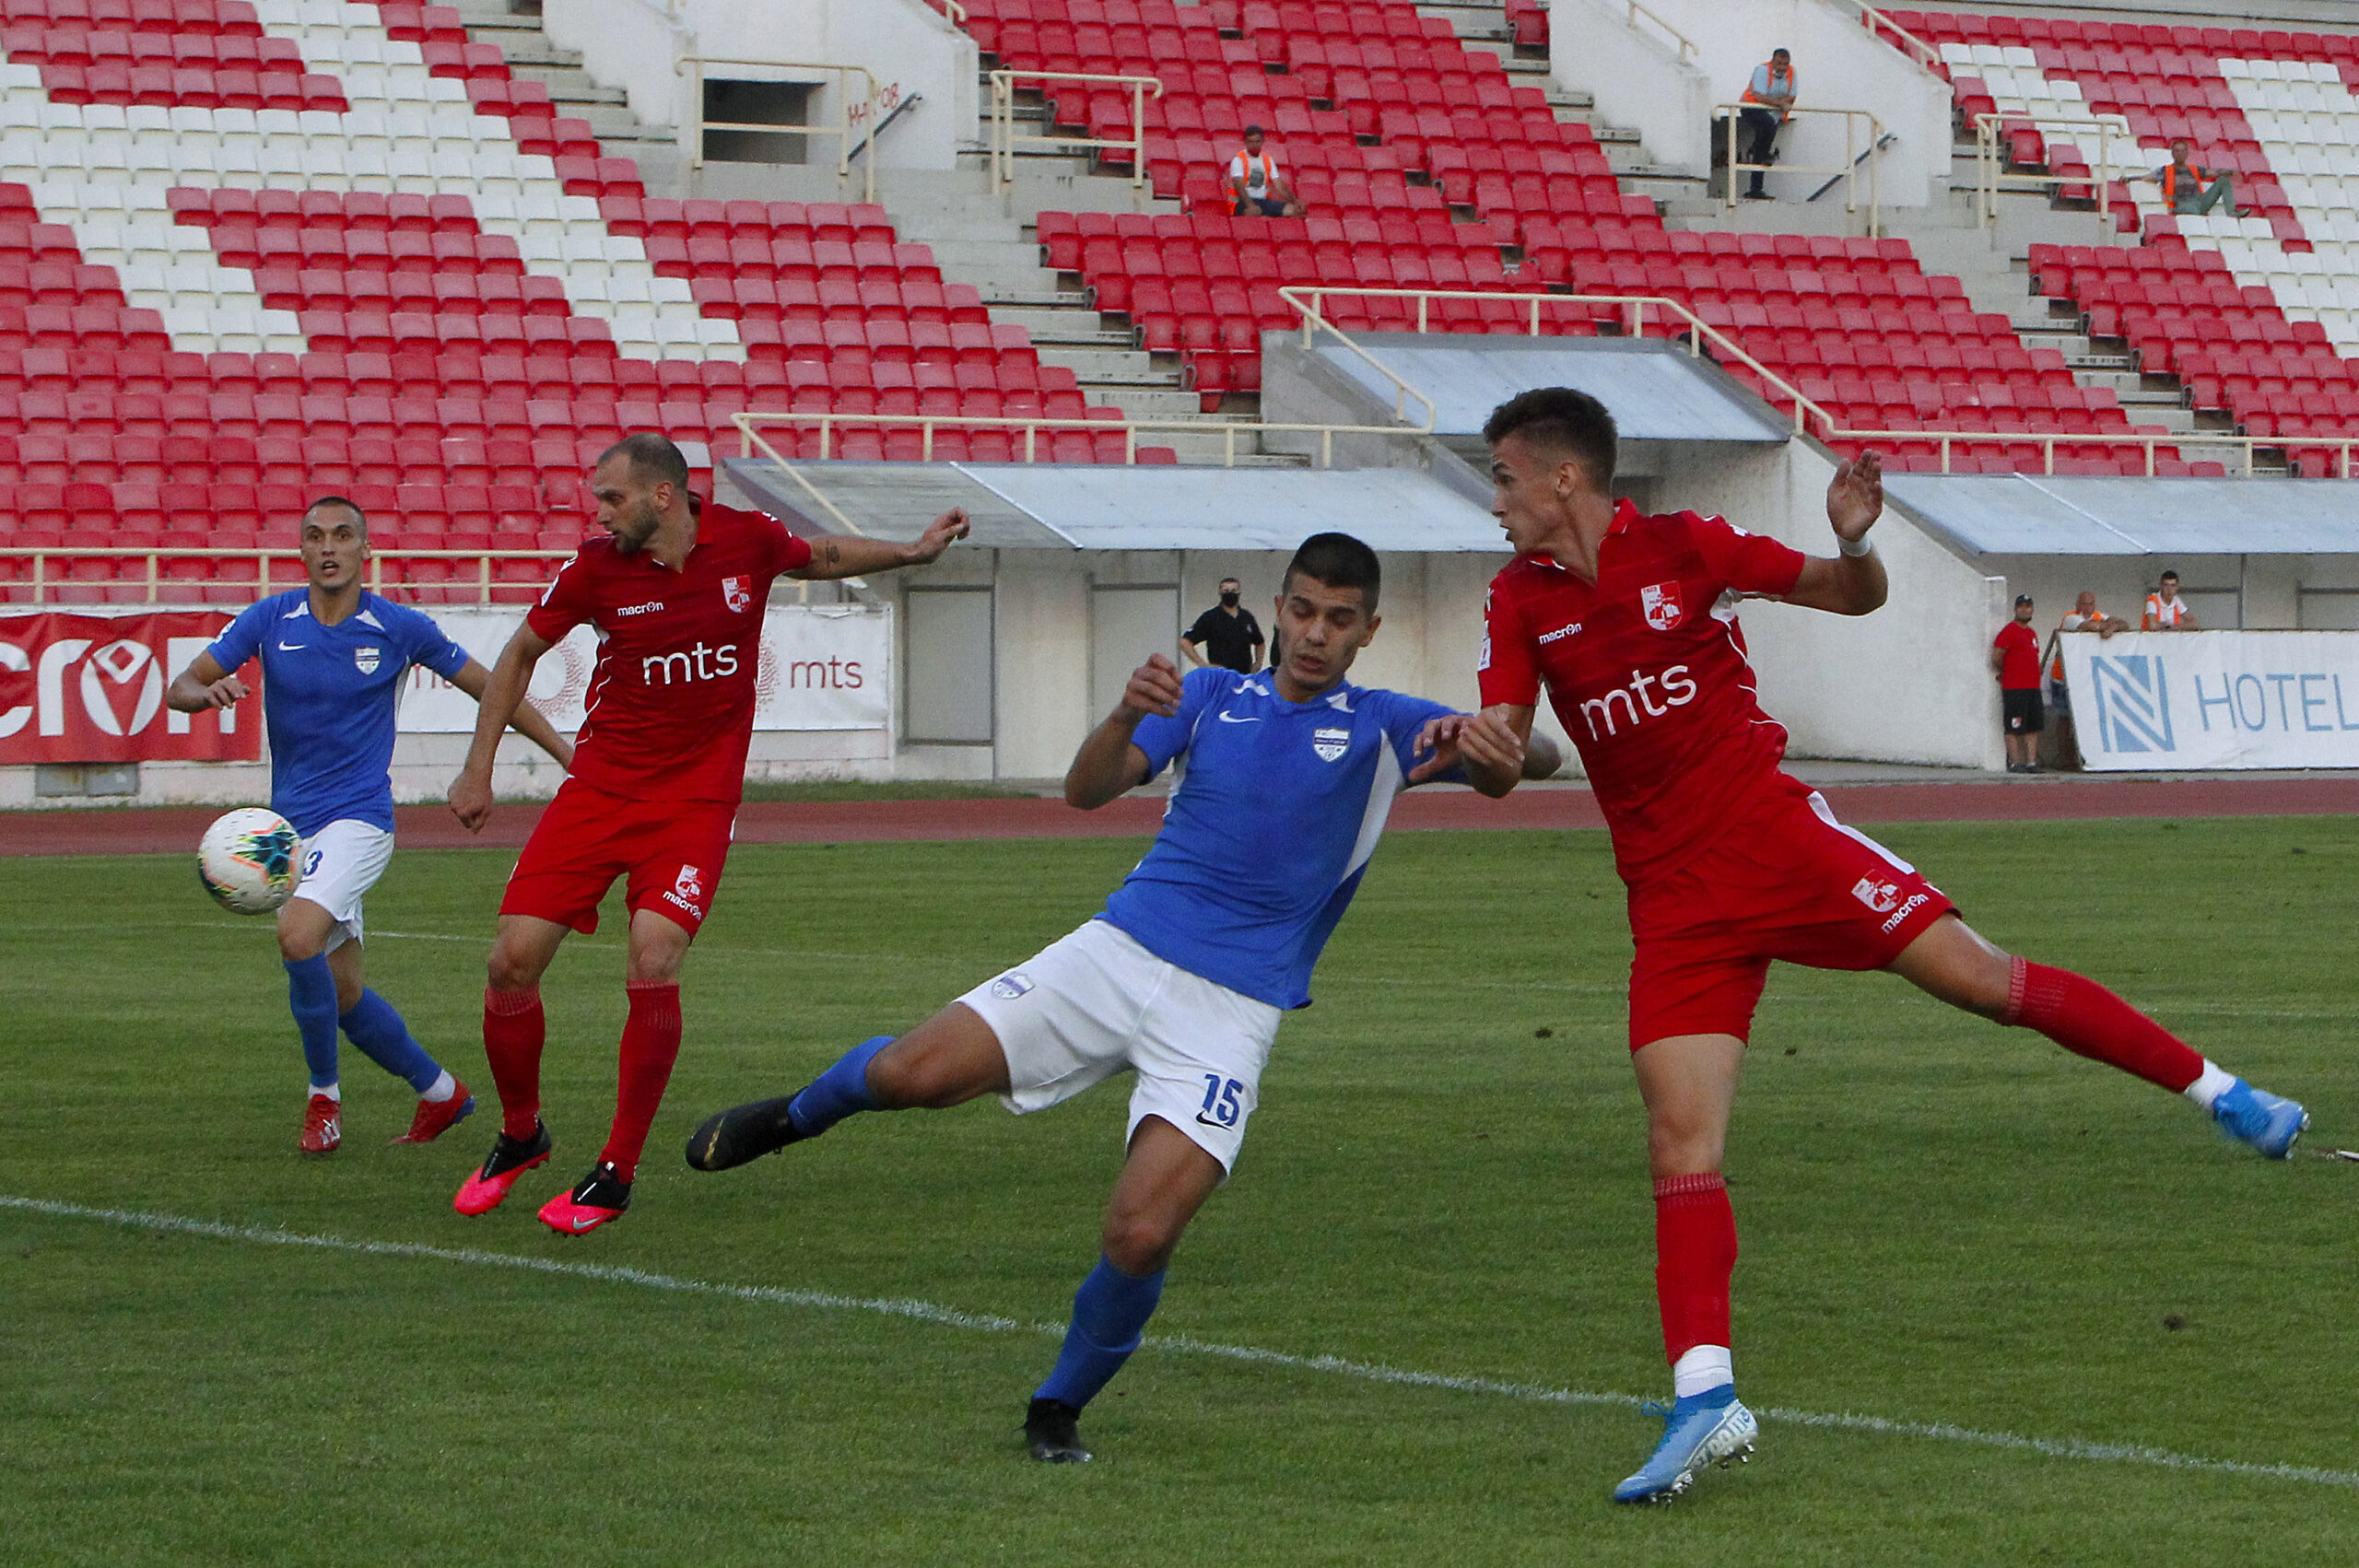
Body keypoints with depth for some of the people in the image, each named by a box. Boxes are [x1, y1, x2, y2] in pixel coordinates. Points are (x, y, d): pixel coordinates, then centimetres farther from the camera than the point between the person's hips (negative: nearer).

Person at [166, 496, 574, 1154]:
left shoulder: (400, 628, -6)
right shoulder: (271, 620, 0)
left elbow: (487, 686, 6)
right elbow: (181, 687, 1)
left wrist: (567, 754, 6)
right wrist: (207, 691, -24)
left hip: (360, 818, -4)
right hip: (291, 825, 4)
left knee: (298, 934, -29)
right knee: (342, 991, 7)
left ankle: (324, 1094, -11)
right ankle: (440, 1092, 28)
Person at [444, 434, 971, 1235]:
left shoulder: (747, 539, -5)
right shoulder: (597, 566, -5)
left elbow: (821, 557, 19)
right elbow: (521, 653, 10)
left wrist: (913, 551, 9)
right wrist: (477, 770, 9)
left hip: (697, 799, -1)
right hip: (601, 786, 1)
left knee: (653, 967, -19)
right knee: (513, 961, -7)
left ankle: (616, 1174, -4)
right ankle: (520, 1134, 20)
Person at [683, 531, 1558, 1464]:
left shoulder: (1382, 727, 4)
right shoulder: (1211, 695, 11)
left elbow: (1537, 755, -9)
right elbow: (1088, 790, -1)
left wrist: (1494, 745, -33)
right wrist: (1128, 716, -23)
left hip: (1230, 1011, -2)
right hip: (1119, 952, 2)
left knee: (1140, 1238, -19)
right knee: (916, 1072, -14)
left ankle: (1058, 1410, 8)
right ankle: (796, 1115, 20)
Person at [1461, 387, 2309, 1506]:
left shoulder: (1683, 547, -3)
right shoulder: (1521, 599, 5)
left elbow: (1855, 599, 2)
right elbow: (1499, 767, 0)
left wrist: (1853, 543, -21)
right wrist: (1477, 748, -25)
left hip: (1768, 829, -2)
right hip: (1672, 898, 2)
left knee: (1976, 975, -11)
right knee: (1678, 1142, -10)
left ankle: (2213, 1089, 5)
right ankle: (1705, 1401, -12)